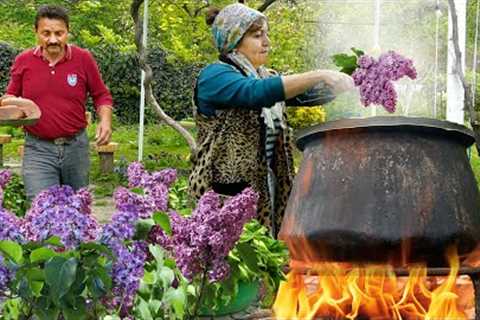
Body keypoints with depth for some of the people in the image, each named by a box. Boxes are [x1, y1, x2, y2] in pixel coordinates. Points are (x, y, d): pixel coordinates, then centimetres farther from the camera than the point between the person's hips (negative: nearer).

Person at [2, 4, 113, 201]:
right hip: (38, 148, -1)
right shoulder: (23, 61, 0)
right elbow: (11, 95, 13)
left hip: (76, 146, 1)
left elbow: (101, 95, 7)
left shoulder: (84, 59, -2)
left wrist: (105, 120, -11)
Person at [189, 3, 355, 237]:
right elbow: (258, 92, -24)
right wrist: (319, 76, -27)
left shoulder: (265, 77, 17)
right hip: (223, 193, -7)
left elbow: (307, 94, 7)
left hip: (265, 192, 7)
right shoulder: (214, 76, -7)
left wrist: (358, 86, -8)